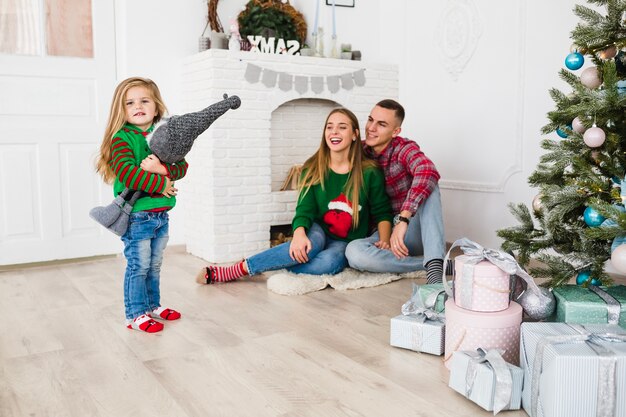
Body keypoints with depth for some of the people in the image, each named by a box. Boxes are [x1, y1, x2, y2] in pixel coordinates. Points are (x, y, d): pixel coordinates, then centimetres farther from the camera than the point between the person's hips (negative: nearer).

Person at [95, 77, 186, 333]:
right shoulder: (122, 138, -10)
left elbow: (182, 166, 0)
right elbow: (126, 172, -24)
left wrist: (162, 168, -21)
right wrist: (160, 184, -20)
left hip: (161, 214, 6)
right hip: (136, 216, -6)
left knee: (154, 265, 18)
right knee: (138, 266, 0)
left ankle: (152, 305, 33)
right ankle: (135, 314, 13)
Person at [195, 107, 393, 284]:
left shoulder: (370, 172, -7)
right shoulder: (313, 169, -3)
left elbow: (382, 213, 2)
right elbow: (304, 210, -10)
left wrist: (384, 240, -18)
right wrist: (299, 233, -32)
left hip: (346, 243, 0)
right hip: (317, 232, 1)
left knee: (329, 262, -36)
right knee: (312, 244, -38)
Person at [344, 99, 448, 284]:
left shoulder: (405, 148, -11)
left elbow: (428, 172, -35)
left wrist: (402, 219, -44)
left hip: (414, 230, -2)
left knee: (427, 185, -29)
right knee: (353, 251, -32)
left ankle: (435, 266, -40)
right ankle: (435, 264, -24)